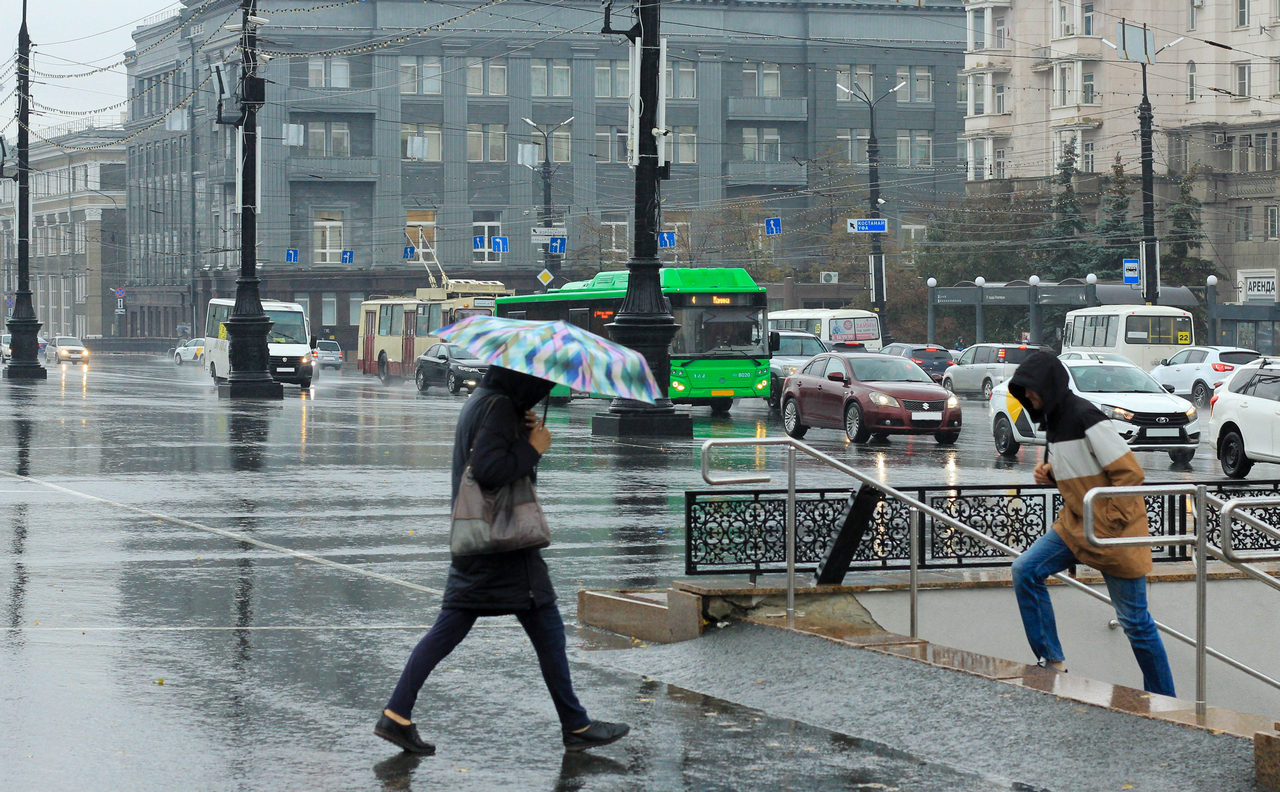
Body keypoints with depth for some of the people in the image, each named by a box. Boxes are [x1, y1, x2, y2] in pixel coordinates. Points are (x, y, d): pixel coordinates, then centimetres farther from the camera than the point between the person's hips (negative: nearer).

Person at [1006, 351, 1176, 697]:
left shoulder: (1084, 417, -20)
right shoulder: (1053, 419, 8)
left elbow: (1129, 472, -21)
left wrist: (1110, 522, -19)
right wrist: (1050, 472, 2)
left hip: (1113, 528, -9)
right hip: (1075, 525, 9)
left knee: (1134, 619, -1)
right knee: (1025, 570, -6)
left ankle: (1163, 700, 10)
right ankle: (1053, 662, -1)